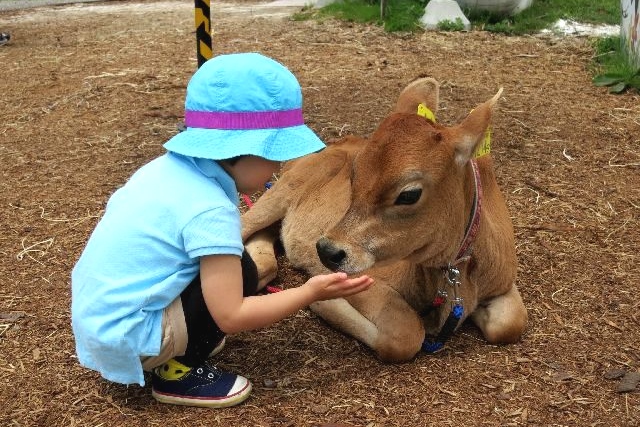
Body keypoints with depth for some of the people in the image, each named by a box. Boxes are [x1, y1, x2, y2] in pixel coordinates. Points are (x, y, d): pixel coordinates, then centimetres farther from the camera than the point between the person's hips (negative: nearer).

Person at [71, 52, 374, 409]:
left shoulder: (167, 168, 0)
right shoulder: (210, 211, -25)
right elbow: (231, 316, -24)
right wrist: (309, 293, -14)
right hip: (124, 336, -9)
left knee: (223, 270, 13)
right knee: (240, 273, -13)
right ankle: (176, 374, -1)